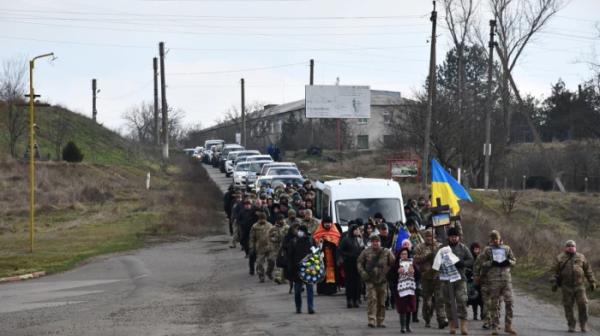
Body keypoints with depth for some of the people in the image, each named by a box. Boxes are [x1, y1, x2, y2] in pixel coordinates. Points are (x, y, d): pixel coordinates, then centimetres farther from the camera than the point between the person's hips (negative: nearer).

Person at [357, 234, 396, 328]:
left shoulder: (386, 252, 2)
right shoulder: (366, 252, 2)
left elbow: (393, 263, 9)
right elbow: (359, 262, 10)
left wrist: (388, 272, -2)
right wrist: (363, 273, -4)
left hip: (382, 281, 2)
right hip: (370, 281, -2)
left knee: (381, 302, 7)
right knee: (371, 299, -13)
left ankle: (380, 321, 16)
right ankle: (372, 320, -15)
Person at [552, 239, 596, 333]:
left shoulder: (581, 257, 9)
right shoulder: (560, 258, 5)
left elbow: (588, 270, 12)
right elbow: (555, 271, 2)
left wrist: (592, 282, 7)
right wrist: (554, 282, -9)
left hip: (579, 286, 1)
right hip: (566, 287, -1)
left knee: (582, 304, -7)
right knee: (568, 306, 0)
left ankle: (583, 325, 6)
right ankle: (571, 326, 9)